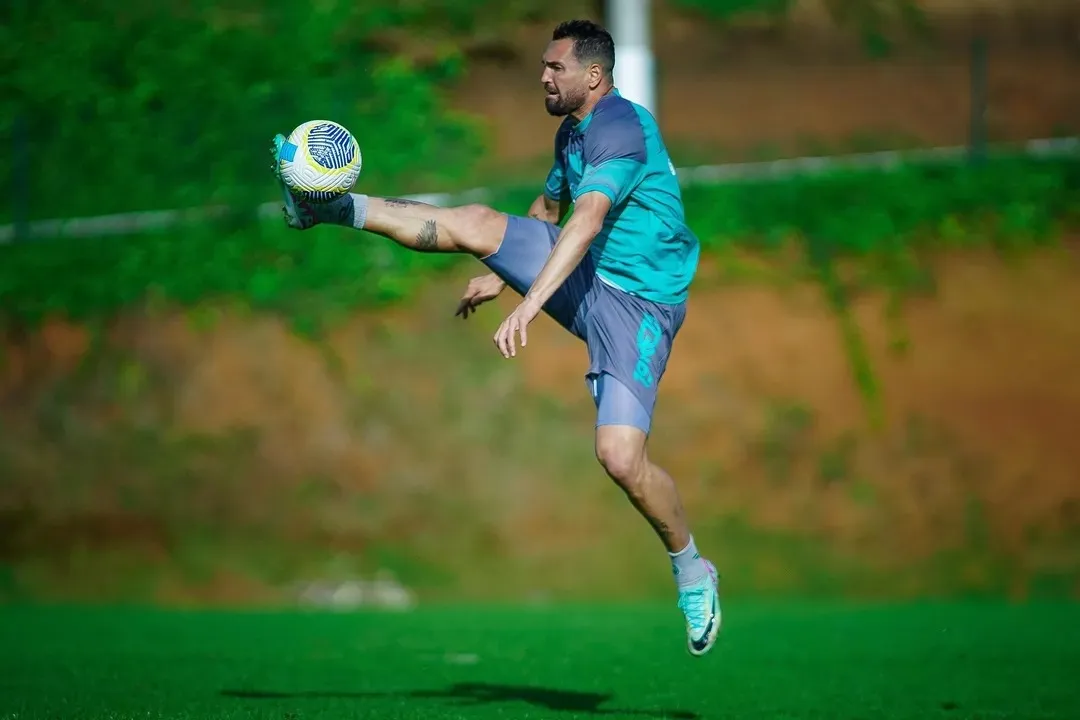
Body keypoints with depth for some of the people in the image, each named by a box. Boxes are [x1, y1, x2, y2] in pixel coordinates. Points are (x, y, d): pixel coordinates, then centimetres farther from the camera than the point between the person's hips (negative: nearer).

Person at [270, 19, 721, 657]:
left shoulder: (622, 128, -20)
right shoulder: (571, 131, 11)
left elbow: (586, 222, -33)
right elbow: (549, 209, 31)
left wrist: (530, 304, -42)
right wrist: (500, 274, 34)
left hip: (639, 303, -8)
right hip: (585, 277, 8)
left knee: (621, 459, -19)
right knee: (474, 223, -3)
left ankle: (694, 573, 2)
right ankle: (332, 207, 7)